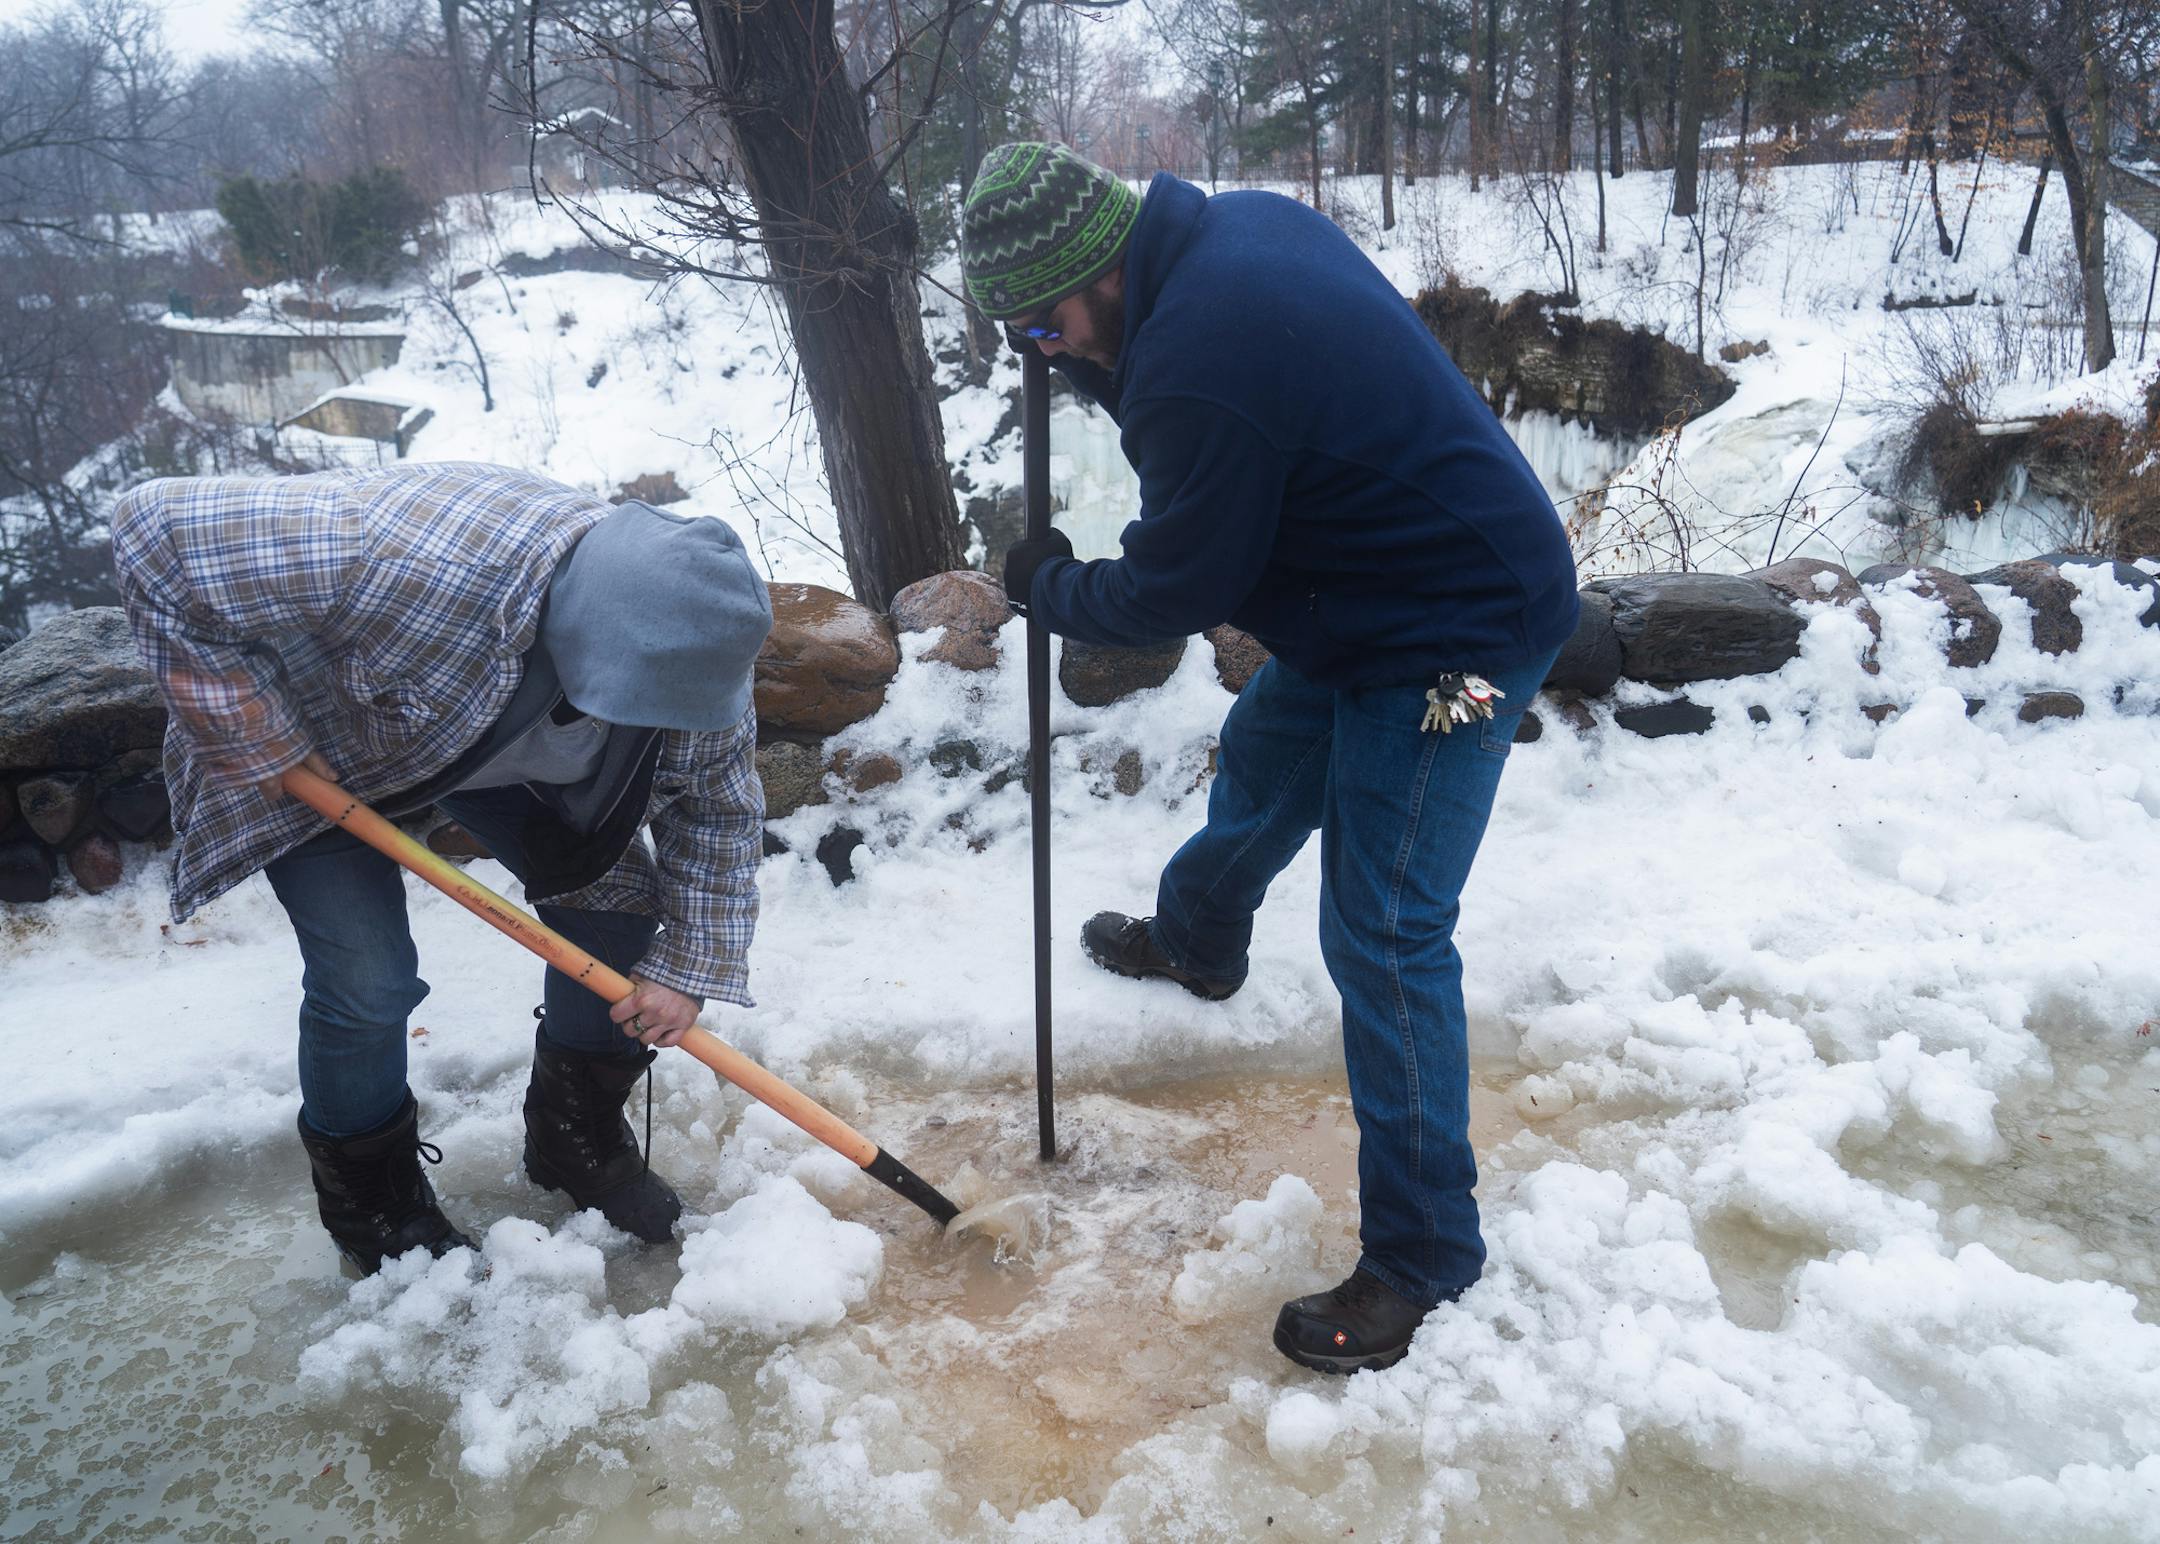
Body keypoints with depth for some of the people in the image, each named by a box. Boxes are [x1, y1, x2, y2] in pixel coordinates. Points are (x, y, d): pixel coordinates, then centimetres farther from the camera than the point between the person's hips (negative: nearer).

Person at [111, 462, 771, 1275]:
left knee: (616, 902, -4)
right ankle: (369, 1197, 16)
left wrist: (687, 967, -13)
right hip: (319, 748, -4)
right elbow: (158, 528, -37)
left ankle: (577, 1139, 18)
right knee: (368, 980, -13)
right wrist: (250, 739, -31)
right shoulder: (412, 564, -47)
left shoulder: (687, 647, -28)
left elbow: (718, 805, -11)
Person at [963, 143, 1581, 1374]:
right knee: (1264, 759, 28)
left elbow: (1174, 592, -16)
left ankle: (1423, 1252, 5)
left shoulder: (1195, 370, -29)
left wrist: (1047, 587, 0)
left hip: (1453, 640, -11)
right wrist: (1086, 353, 1)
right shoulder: (1246, 223, -1)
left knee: (1384, 936, -8)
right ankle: (1196, 939, 57)